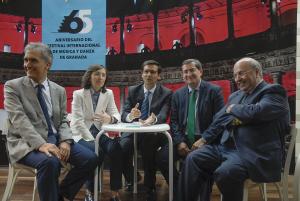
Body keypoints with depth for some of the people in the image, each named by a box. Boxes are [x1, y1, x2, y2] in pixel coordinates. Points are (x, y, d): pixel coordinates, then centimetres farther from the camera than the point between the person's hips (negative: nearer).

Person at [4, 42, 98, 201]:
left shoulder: (59, 90, 13)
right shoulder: (12, 86, 0)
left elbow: (63, 121, 10)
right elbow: (19, 120, -13)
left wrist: (65, 141, -12)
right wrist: (40, 144, -28)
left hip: (55, 139, 5)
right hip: (27, 142, -4)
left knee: (90, 158, -14)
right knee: (50, 162, -36)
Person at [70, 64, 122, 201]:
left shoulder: (109, 94, 9)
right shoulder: (78, 94, 0)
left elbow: (116, 115, 0)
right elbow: (78, 121, -10)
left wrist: (110, 118, -26)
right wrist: (91, 140, -21)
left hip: (101, 133, 3)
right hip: (82, 135, -3)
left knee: (116, 149, -27)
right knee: (96, 151, -31)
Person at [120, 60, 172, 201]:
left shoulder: (166, 93, 2)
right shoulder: (132, 90, 9)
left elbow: (163, 116, -14)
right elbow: (123, 115, 0)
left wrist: (154, 119, -39)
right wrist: (130, 115, -26)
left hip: (153, 133, -2)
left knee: (148, 147, -35)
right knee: (121, 148, -28)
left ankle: (149, 187, -8)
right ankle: (132, 180, 5)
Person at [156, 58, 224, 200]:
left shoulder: (214, 91, 0)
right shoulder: (178, 94, 13)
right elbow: (174, 121, 8)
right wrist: (179, 141, -9)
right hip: (183, 139, 4)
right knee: (161, 157, -19)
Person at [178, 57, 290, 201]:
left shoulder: (273, 91, -4)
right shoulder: (235, 95, 21)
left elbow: (256, 112, -23)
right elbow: (219, 120, 23)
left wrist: (233, 109, -5)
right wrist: (204, 139, 13)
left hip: (256, 154, -7)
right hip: (227, 147, 8)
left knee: (225, 172, -31)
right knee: (193, 159, -8)